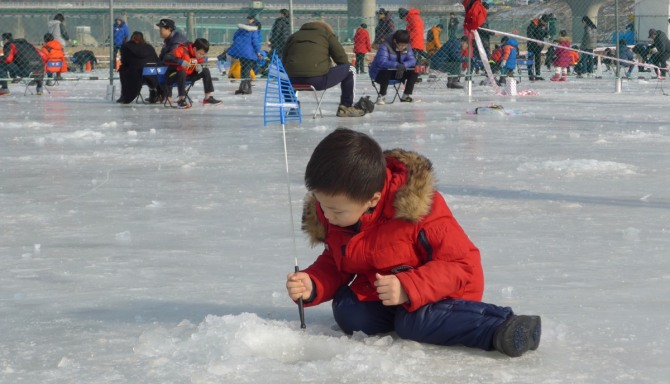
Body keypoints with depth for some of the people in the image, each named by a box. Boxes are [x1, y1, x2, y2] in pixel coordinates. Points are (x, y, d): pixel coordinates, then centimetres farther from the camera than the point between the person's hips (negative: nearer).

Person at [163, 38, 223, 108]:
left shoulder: (199, 55, -2)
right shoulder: (183, 50, -23)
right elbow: (167, 57, -32)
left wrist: (200, 67, -16)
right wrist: (180, 61, -44)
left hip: (188, 76, 7)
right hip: (173, 76, -7)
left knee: (206, 70, -5)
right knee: (182, 72, -38)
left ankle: (208, 97, -3)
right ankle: (181, 100, -33)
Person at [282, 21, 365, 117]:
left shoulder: (293, 36, 25)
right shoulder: (327, 34, 14)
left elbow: (284, 62, 22)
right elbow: (342, 58, 9)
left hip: (293, 81, 5)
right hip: (319, 80, -5)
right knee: (349, 69, 15)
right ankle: (346, 107, 17)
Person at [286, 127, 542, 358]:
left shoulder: (417, 208, -29)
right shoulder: (327, 217, -10)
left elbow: (462, 263, -25)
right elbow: (332, 265, 7)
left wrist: (407, 289, -37)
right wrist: (311, 286, -17)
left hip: (442, 291, -6)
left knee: (414, 322, -35)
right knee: (347, 313, -20)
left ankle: (500, 327, -37)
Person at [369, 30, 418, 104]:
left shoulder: (407, 47, -6)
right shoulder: (385, 46, -25)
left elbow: (412, 60, -14)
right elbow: (382, 62, -38)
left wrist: (403, 65, -37)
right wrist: (397, 65, -52)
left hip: (399, 72, 6)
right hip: (379, 72, -6)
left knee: (414, 71, -12)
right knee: (386, 73, -40)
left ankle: (407, 95, -1)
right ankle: (381, 96, -21)